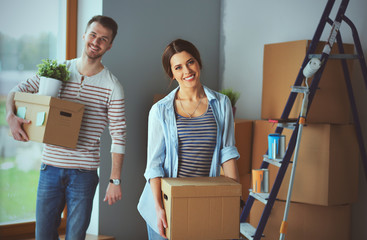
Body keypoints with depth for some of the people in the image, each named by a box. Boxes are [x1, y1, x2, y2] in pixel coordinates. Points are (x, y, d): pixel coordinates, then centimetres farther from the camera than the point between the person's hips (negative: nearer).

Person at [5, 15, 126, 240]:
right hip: (50, 167, 3)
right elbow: (17, 91, 10)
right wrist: (11, 116, -12)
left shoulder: (112, 86, -5)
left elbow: (119, 135, -5)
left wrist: (115, 180, -9)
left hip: (84, 173, -2)